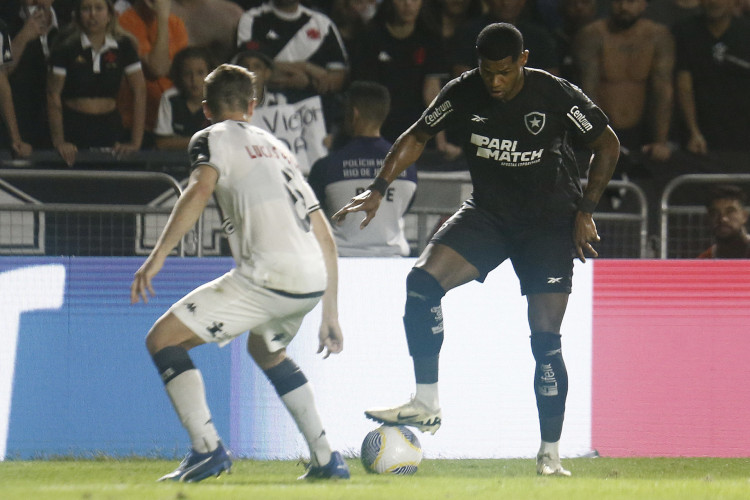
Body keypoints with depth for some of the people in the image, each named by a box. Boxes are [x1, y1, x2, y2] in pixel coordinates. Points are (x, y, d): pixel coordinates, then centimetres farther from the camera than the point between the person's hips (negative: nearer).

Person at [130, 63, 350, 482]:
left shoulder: (213, 138, 11)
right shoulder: (278, 147, 30)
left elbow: (200, 191, -13)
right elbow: (324, 235, 27)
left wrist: (157, 257, -17)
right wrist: (330, 315, 30)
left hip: (269, 275, -7)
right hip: (313, 280, 7)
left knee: (163, 338, 3)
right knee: (267, 351, 36)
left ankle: (207, 447, -13)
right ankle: (326, 458, 27)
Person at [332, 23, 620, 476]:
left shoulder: (556, 95, -16)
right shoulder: (464, 94, -9)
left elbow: (608, 144, -3)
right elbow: (417, 137, 5)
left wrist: (585, 212, -7)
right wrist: (378, 190, -7)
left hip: (549, 218, -3)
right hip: (488, 213, 3)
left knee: (545, 339, -11)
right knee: (422, 279, -21)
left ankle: (551, 453, 1)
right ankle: (427, 405, -15)